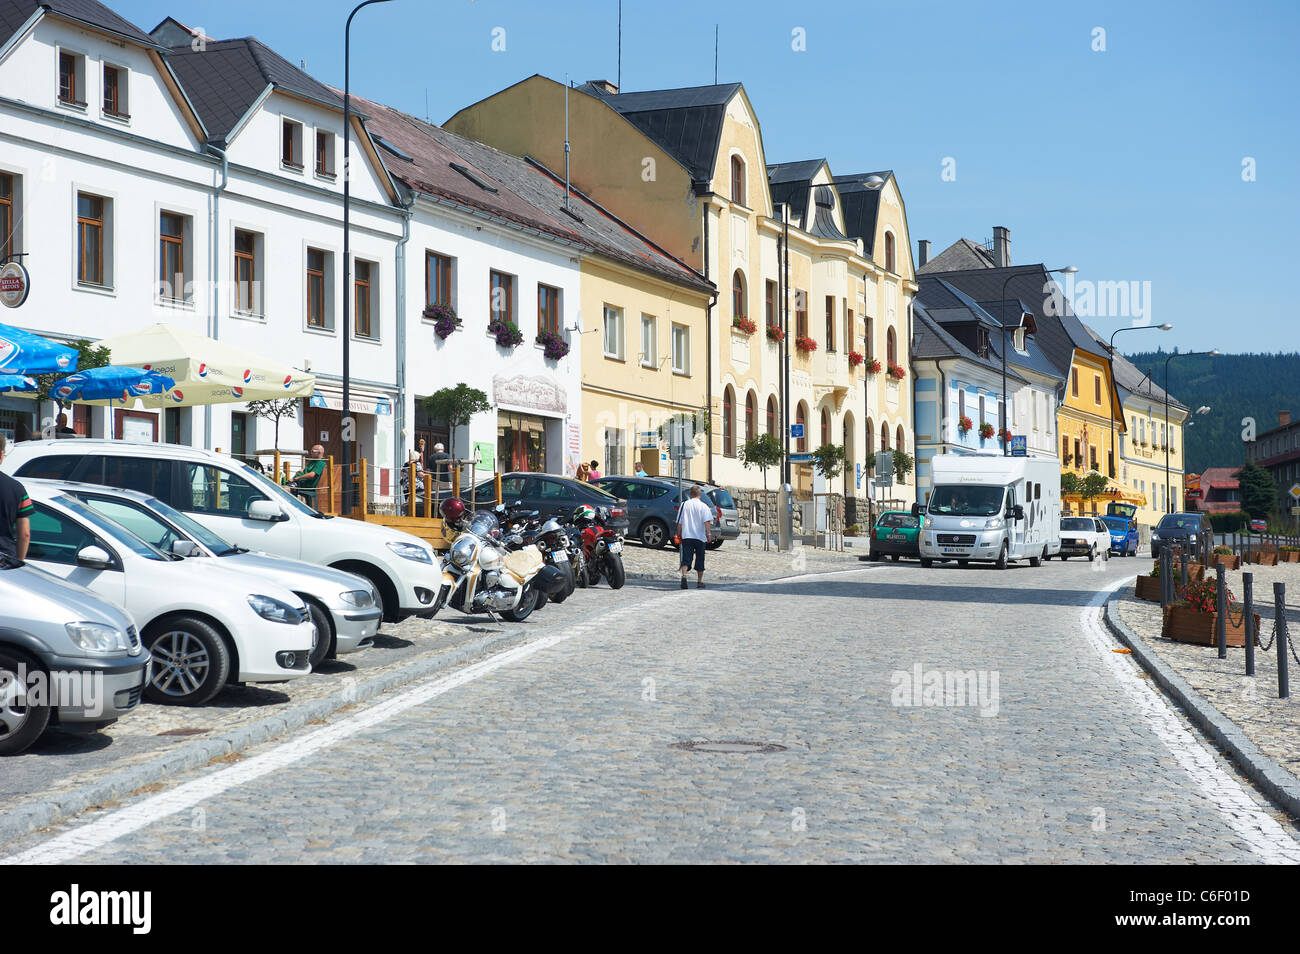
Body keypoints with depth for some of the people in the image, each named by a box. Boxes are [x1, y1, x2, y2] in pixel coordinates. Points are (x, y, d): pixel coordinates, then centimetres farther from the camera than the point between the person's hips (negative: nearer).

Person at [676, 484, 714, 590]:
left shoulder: (684, 505, 5)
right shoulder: (703, 506, -2)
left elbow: (679, 523, 8)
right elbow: (706, 522, -11)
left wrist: (679, 534, 18)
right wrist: (708, 534, -7)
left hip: (686, 536, 1)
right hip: (700, 537, -1)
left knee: (686, 558, -5)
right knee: (700, 560, 10)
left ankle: (684, 576, -29)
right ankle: (699, 582, 17)